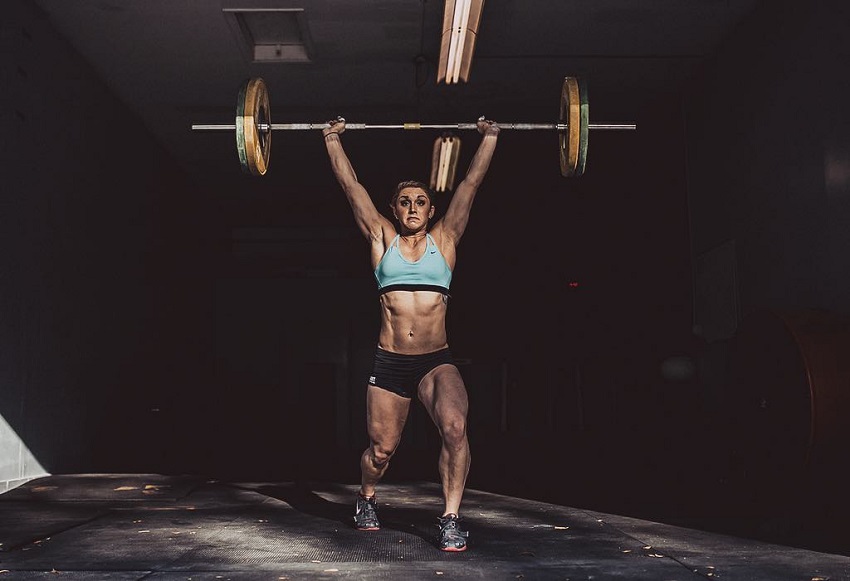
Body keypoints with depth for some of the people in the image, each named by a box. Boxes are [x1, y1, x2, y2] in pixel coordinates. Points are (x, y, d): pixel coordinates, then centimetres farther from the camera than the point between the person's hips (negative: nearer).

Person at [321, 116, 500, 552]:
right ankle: (366, 498, 43)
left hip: (437, 361, -1)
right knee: (381, 448, 10)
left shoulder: (444, 238, 8)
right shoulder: (382, 239, 8)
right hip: (389, 361, 1)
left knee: (455, 426, -27)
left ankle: (451, 518, -15)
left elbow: (471, 184, 6)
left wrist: (489, 138, 5)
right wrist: (332, 140, 8)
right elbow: (351, 187, 8)